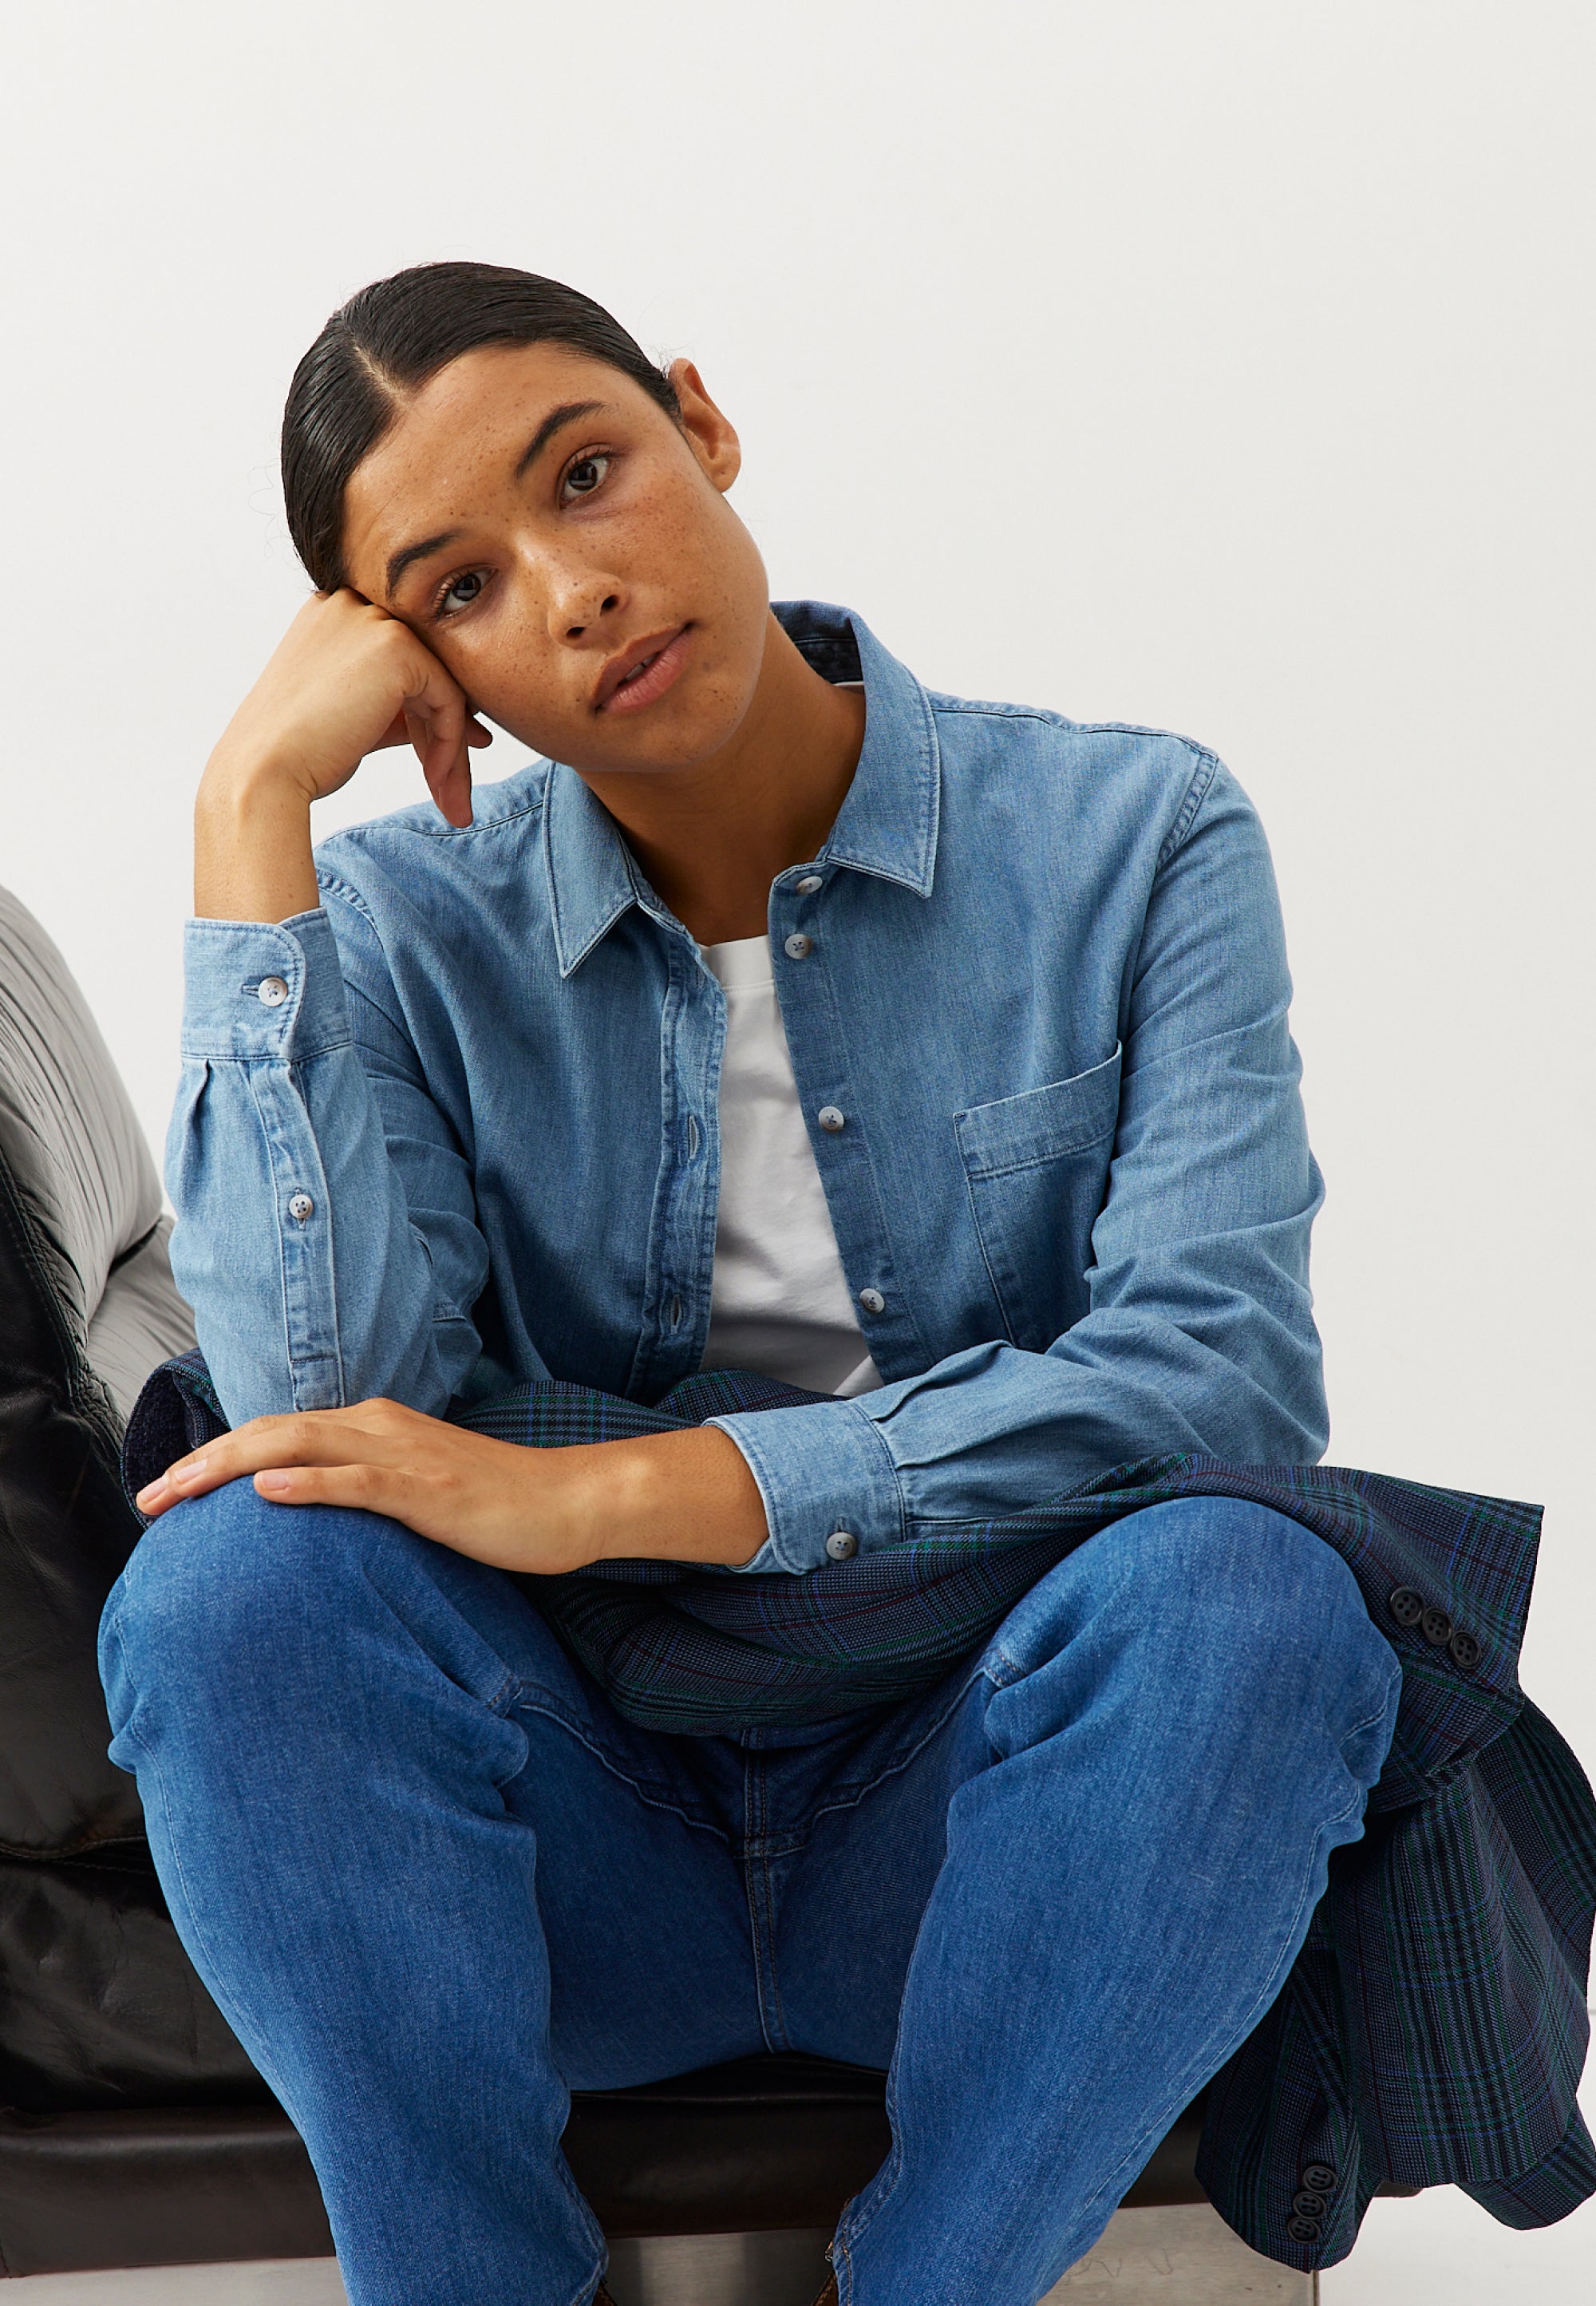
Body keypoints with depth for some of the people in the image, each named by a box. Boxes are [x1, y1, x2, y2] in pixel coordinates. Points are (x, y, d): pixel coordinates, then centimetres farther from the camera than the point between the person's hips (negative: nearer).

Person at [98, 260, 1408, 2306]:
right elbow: (322, 1389, -17)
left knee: (1243, 1595, -32)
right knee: (236, 1577, -27)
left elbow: (1225, 1374, -16)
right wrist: (254, 805, -15)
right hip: (581, 1836, 1)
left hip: (974, 1822, 0)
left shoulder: (1128, 839, -3)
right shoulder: (411, 924, 1)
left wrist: (608, 1496, -22)